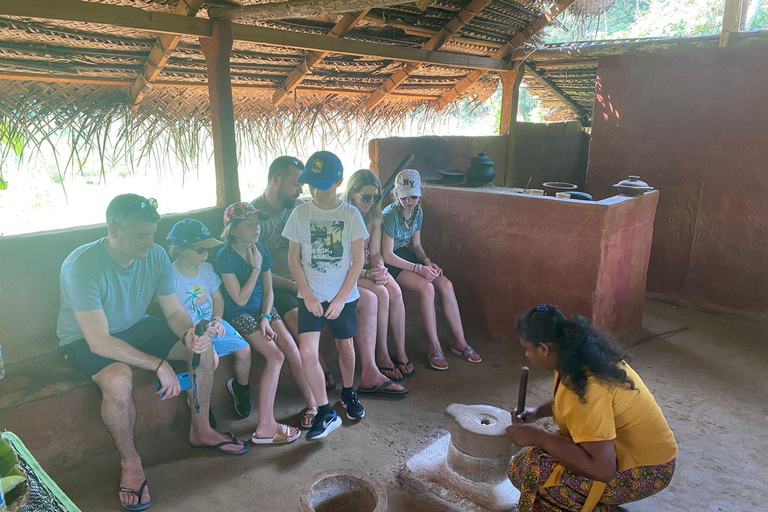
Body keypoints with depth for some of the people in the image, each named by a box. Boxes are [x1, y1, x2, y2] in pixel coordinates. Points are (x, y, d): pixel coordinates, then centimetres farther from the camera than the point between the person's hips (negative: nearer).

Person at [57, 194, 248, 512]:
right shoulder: (81, 266, -32)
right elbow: (99, 342, -34)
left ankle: (200, 430, 11)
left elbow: (174, 311, -7)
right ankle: (130, 462, -10)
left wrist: (188, 333, -31)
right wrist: (159, 365, -35)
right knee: (119, 379, -37)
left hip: (134, 327, 6)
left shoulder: (155, 256, -15)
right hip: (85, 341, -5)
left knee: (203, 347, -10)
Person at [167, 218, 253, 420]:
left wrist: (217, 319, -8)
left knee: (244, 349, -10)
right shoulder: (171, 276, -18)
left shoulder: (207, 268, 1)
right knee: (211, 357, -30)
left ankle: (240, 387, 19)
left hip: (213, 323, 6)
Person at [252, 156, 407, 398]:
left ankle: (369, 375, -4)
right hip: (278, 287, -7)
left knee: (368, 299, -4)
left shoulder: (300, 207, 11)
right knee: (301, 323, -37)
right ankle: (324, 375, -9)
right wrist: (295, 286, -20)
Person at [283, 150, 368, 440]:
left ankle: (348, 393, 40)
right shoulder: (300, 214, -3)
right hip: (311, 295, 0)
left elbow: (357, 262, -4)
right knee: (307, 351, -12)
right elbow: (293, 258, 1)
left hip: (344, 295, 0)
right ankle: (326, 413, 1)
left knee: (345, 345, 12)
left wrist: (340, 299, -10)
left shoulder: (350, 214, -5)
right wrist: (307, 294, -9)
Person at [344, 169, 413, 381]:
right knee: (381, 294, -28)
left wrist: (380, 269, -17)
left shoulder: (374, 217, 4)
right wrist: (366, 274, -28)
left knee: (395, 291, -22)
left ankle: (401, 353, -14)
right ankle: (382, 357, -17)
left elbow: (375, 253, 5)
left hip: (370, 266, 6)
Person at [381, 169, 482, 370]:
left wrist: (427, 262, -8)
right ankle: (435, 348, -18)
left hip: (406, 255, 7)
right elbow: (387, 255, -21)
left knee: (445, 284, -13)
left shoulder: (418, 212, 2)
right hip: (390, 263, -7)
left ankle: (460, 342, -5)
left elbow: (416, 244, 12)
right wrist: (418, 268, -23)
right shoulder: (390, 216, -21)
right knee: (426, 287, -29)